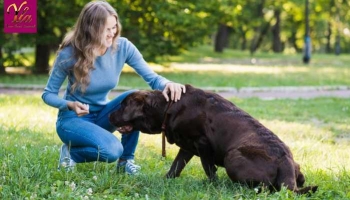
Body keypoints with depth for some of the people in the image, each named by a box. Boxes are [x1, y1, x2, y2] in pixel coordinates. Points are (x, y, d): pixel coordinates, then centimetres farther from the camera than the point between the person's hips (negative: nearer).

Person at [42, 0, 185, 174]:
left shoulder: (122, 47, -13)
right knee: (112, 150, -32)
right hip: (73, 118, -4)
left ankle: (126, 159, -9)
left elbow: (152, 78, -15)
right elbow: (48, 94, -10)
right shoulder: (69, 54, -21)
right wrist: (70, 105, -31)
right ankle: (70, 151, -1)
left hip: (101, 115, 4)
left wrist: (167, 84, -39)